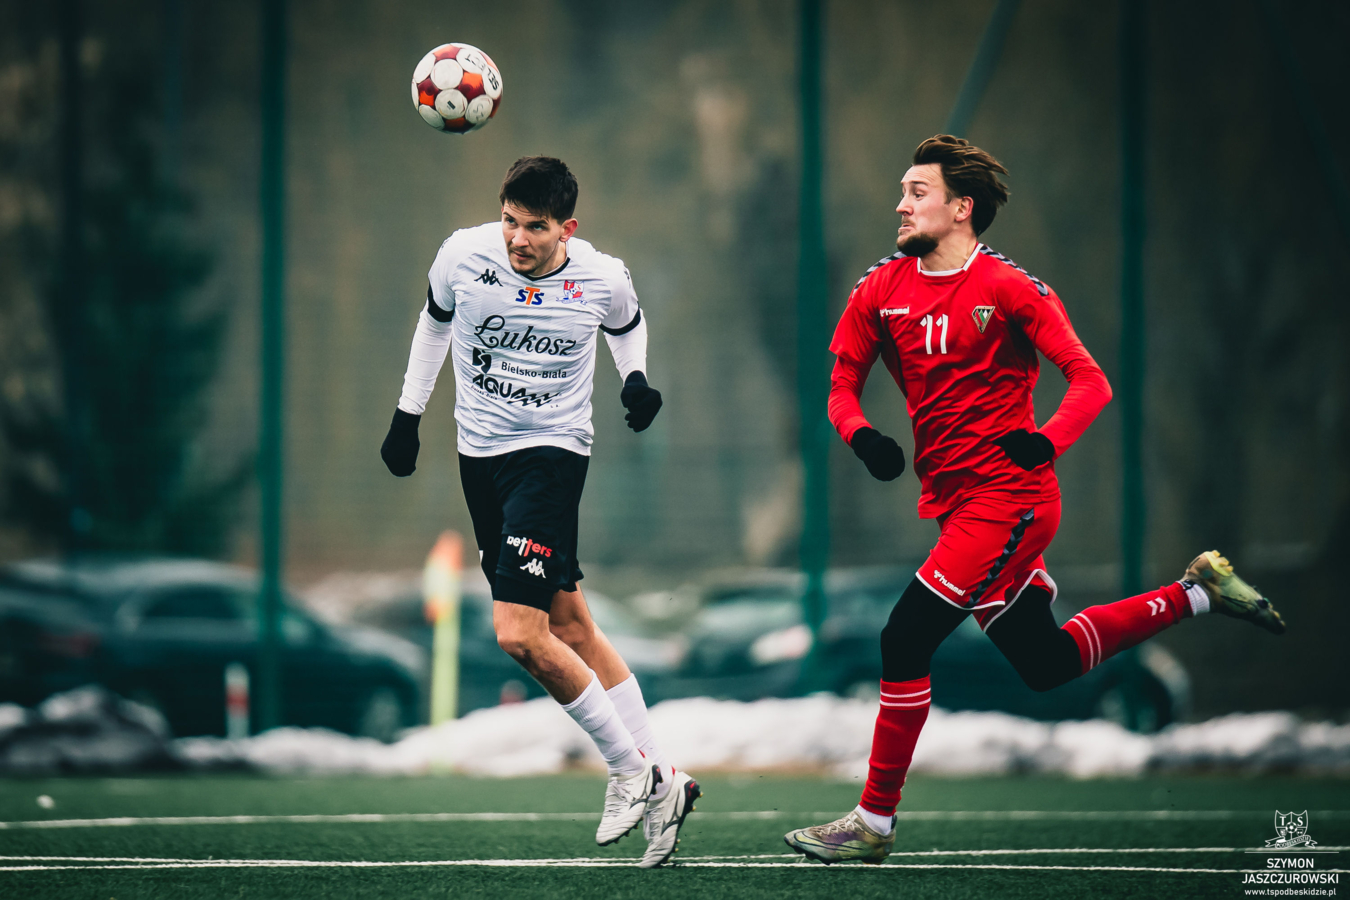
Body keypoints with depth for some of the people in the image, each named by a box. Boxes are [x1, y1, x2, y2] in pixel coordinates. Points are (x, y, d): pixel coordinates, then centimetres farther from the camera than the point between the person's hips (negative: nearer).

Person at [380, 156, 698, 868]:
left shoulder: (602, 279, -10)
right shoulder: (463, 256, -8)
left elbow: (627, 327, 14)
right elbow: (435, 321, 14)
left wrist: (636, 379, -5)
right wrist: (408, 414, 16)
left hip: (553, 453, -4)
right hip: (480, 455, 4)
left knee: (520, 634, -18)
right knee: (572, 631, 9)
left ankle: (631, 770, -2)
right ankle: (660, 780, 19)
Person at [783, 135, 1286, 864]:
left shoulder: (1010, 290, -11)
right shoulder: (881, 290, 5)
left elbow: (1089, 382, -11)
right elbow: (844, 384, 11)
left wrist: (1046, 441, -30)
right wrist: (860, 434, -11)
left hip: (1007, 496, -7)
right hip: (953, 501, 7)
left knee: (904, 640, -15)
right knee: (1047, 666, 14)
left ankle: (874, 823, -6)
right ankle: (1198, 592, 30)